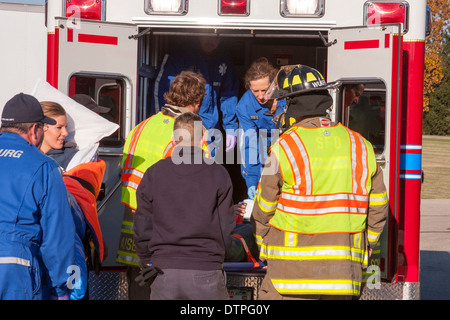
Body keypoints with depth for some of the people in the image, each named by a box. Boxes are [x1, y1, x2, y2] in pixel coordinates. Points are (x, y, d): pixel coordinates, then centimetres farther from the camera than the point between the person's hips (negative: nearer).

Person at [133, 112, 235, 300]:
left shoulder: (153, 173, 4)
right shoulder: (218, 175, 0)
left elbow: (141, 227, 6)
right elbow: (226, 227, 2)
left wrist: (148, 263, 18)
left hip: (164, 272, 2)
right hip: (206, 272, -2)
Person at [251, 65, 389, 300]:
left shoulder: (285, 146, -8)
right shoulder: (361, 146, 5)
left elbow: (264, 209, -1)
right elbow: (378, 208, 9)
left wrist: (265, 248, 16)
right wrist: (361, 251, 22)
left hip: (293, 273, -4)